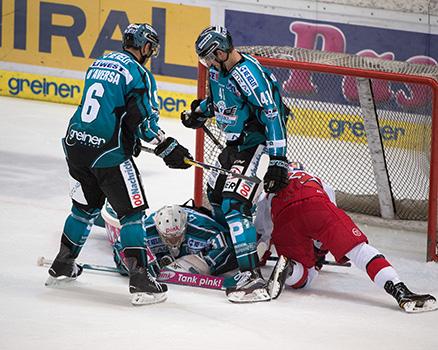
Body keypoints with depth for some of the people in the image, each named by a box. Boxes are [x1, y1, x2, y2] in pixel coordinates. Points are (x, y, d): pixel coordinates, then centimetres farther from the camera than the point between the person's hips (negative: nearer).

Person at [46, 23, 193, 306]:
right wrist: (169, 149, -4)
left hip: (76, 144, 7)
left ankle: (62, 266, 34)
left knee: (86, 206, 24)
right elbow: (145, 120, -13)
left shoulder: (99, 64, 15)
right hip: (108, 152, -7)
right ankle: (139, 280, -6)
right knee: (132, 210, 0)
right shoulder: (138, 74, -8)